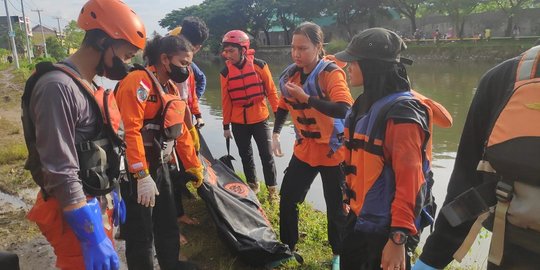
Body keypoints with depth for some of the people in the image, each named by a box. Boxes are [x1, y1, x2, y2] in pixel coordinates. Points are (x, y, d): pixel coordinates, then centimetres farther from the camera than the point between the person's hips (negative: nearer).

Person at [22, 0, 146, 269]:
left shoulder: (87, 85, 9)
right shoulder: (57, 87, -22)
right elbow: (61, 173, -25)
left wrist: (110, 195, 21)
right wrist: (93, 237, -24)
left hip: (95, 203, 9)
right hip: (73, 213, -9)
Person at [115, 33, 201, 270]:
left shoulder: (170, 87, 12)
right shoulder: (139, 81, -17)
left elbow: (179, 129, 17)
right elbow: (130, 130, -25)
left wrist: (194, 165, 19)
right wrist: (142, 176, -27)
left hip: (160, 165, 9)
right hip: (137, 170, -9)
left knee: (168, 221, 22)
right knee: (140, 231, 5)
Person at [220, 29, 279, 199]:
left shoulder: (259, 66, -9)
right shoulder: (226, 72, -3)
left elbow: (271, 91, -2)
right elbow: (226, 101, 2)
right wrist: (226, 125, 5)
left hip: (260, 119, -2)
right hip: (238, 122, 2)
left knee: (266, 155, 4)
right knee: (245, 155, 15)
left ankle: (272, 188, 20)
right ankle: (252, 184, 33)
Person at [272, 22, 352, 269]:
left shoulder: (331, 73, -18)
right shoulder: (291, 74, 0)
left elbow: (343, 110, -34)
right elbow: (283, 106, 16)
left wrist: (306, 98, -35)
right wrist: (276, 133, 3)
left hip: (332, 152, -5)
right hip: (303, 150, 6)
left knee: (336, 207, 8)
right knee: (287, 199, 10)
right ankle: (288, 246, 33)